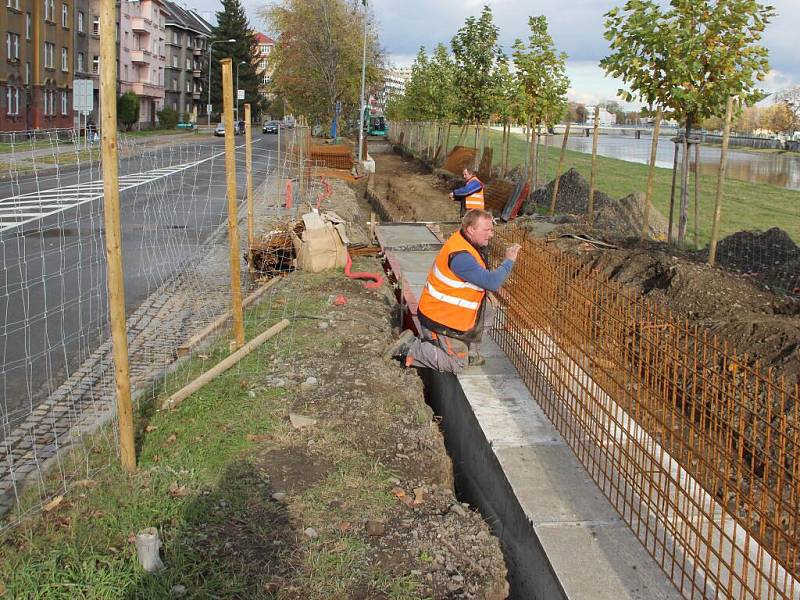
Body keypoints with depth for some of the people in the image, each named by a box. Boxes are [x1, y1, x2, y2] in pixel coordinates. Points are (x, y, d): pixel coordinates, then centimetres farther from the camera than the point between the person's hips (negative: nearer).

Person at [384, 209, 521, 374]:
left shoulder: (464, 241, 2)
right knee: (457, 364, -1)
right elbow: (492, 282, -28)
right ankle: (409, 349, -1)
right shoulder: (461, 257, -30)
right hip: (439, 318, -9)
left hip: (439, 310, 9)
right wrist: (509, 261, -15)